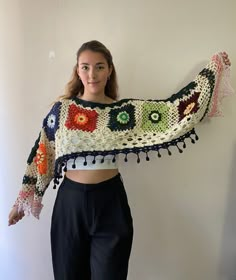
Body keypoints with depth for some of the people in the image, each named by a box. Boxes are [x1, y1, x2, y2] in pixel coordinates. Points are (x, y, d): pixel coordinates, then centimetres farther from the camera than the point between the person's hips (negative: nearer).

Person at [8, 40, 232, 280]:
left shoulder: (126, 110, -3)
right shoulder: (62, 109, -2)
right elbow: (41, 154, 5)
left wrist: (214, 68, 3)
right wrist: (23, 200, 10)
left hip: (110, 202, 0)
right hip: (70, 201, 1)